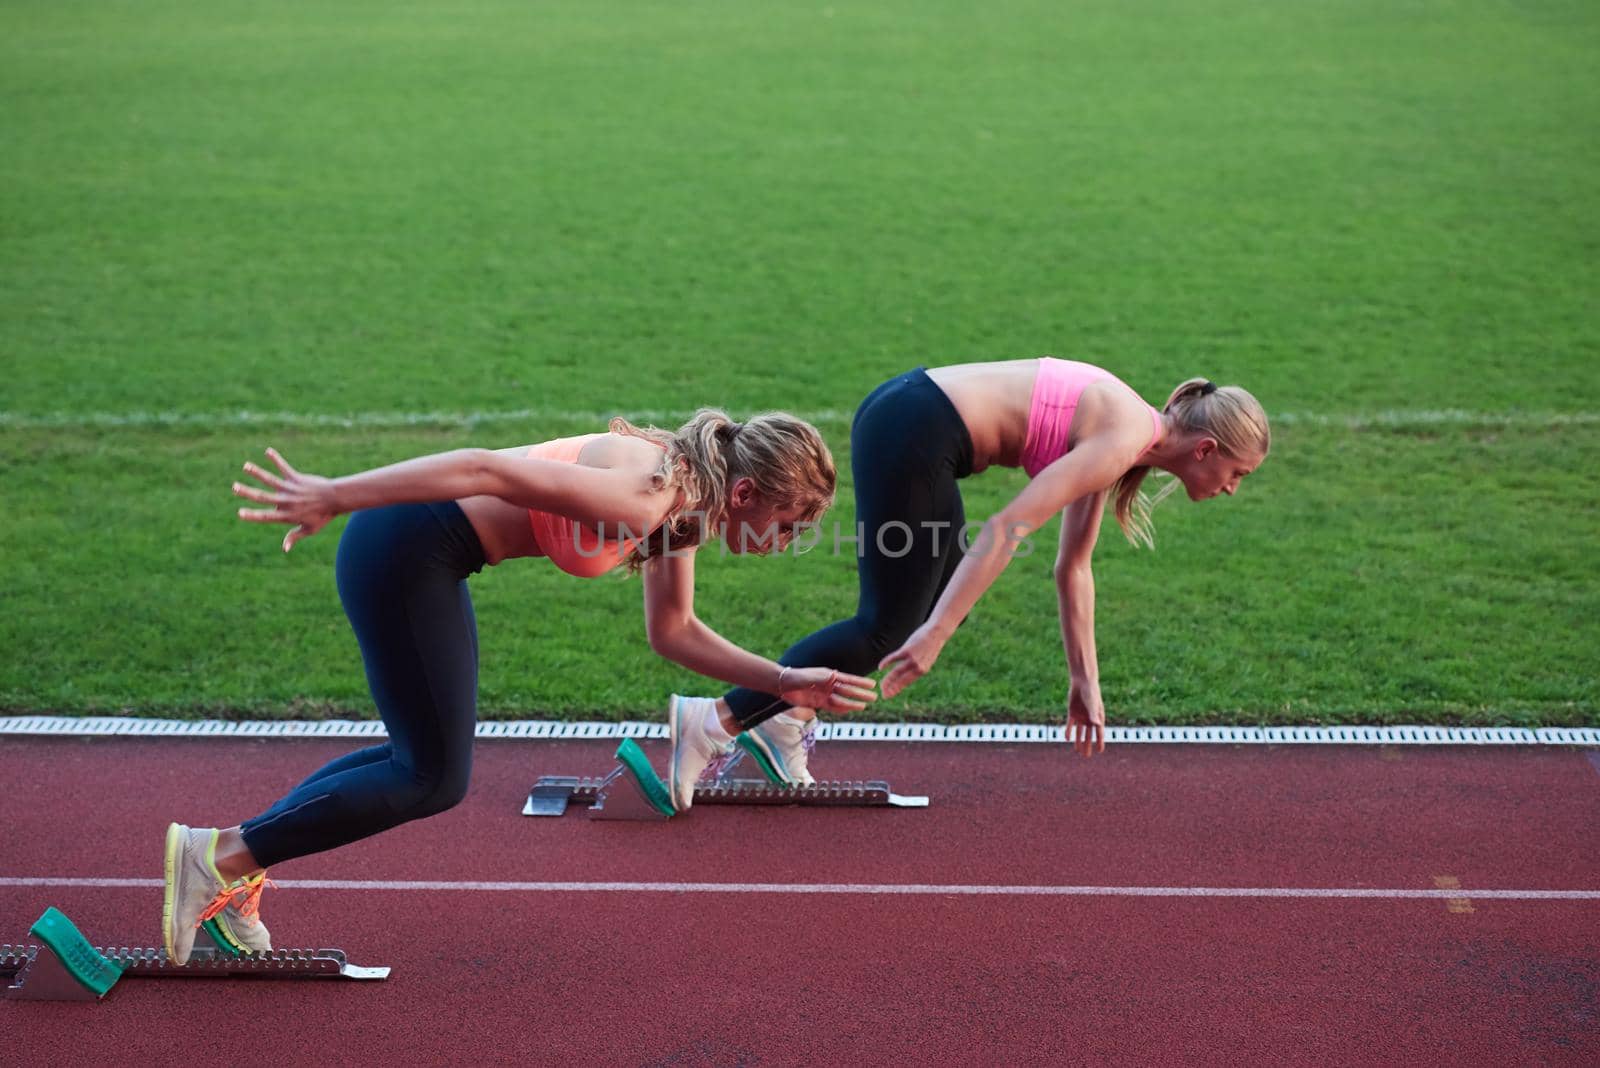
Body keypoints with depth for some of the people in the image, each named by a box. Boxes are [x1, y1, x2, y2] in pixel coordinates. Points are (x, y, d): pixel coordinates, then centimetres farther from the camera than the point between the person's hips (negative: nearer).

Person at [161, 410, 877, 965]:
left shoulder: (683, 494, 6)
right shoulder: (643, 497, -23)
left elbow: (673, 633, 17)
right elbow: (488, 470, -28)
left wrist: (784, 683, 12)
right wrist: (334, 497, -30)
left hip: (426, 555, 10)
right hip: (401, 549, -10)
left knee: (425, 758, 16)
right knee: (434, 779, -2)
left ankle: (240, 862, 21)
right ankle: (220, 855, 4)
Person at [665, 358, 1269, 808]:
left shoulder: (1113, 433, 17)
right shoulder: (1122, 441, -12)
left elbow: (1073, 568, 23)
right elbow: (1008, 528, -22)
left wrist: (1085, 684, 24)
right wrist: (936, 634, -25)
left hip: (908, 418, 10)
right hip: (912, 433, -10)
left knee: (940, 601, 16)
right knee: (888, 630, -5)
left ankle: (786, 720, 13)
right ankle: (715, 721, -6)